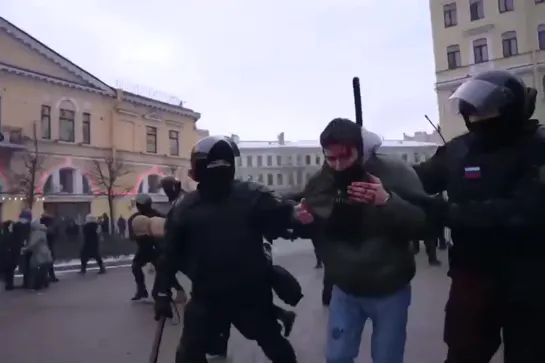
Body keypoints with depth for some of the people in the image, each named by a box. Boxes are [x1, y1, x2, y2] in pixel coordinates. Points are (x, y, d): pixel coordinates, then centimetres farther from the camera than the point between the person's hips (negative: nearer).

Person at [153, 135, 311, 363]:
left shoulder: (252, 196, -7)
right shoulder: (185, 208, -3)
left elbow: (279, 217, -16)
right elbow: (171, 253, 3)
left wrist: (295, 213, -39)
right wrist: (163, 292, 3)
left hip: (250, 293, 0)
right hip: (206, 295, 1)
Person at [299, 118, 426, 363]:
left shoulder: (396, 173, -15)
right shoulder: (319, 182, -5)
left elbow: (424, 222, -19)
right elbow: (313, 230, 8)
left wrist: (388, 201, -35)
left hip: (389, 290, -2)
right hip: (345, 289, 3)